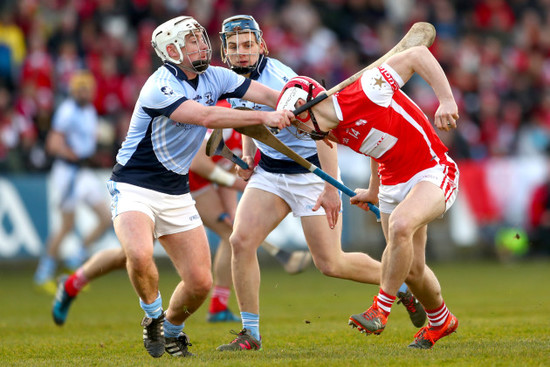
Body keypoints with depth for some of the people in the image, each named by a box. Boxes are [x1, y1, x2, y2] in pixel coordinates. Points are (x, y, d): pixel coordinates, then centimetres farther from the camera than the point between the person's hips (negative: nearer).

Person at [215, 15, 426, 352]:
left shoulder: (278, 79, -24)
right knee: (241, 241, -12)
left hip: (310, 171, -7)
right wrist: (247, 157, 5)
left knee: (330, 264, -4)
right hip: (269, 172, 7)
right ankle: (250, 334, -3)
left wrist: (331, 187, -28)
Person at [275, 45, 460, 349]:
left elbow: (418, 55, -22)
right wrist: (374, 190, 29)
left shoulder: (363, 92, -24)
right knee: (411, 268, 9)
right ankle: (440, 322, 36)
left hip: (433, 170, -8)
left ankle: (381, 309, -19)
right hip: (393, 182, 8)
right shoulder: (336, 132, 0)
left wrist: (446, 99, -28)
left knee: (400, 224, -33)